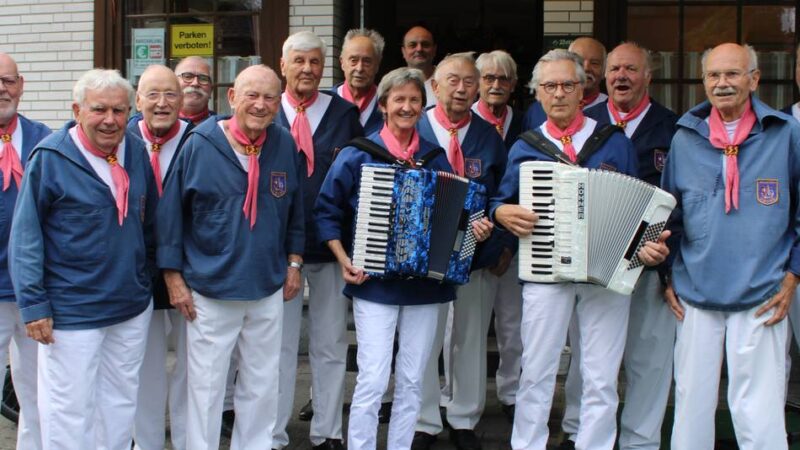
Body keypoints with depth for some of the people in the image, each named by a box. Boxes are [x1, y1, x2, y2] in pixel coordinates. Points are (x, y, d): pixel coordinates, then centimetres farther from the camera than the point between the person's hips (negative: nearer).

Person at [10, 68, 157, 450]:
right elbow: (25, 236, -11)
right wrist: (34, 304, -14)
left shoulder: (136, 151, 3)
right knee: (70, 408, 4)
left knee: (121, 404, 17)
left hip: (132, 306, 5)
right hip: (71, 313, -5)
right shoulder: (50, 157, -12)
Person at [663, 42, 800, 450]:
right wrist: (668, 276, 10)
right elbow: (668, 213, 15)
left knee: (758, 413, -1)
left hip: (760, 299, -2)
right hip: (695, 297, 3)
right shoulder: (685, 138, 6)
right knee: (690, 405, 9)